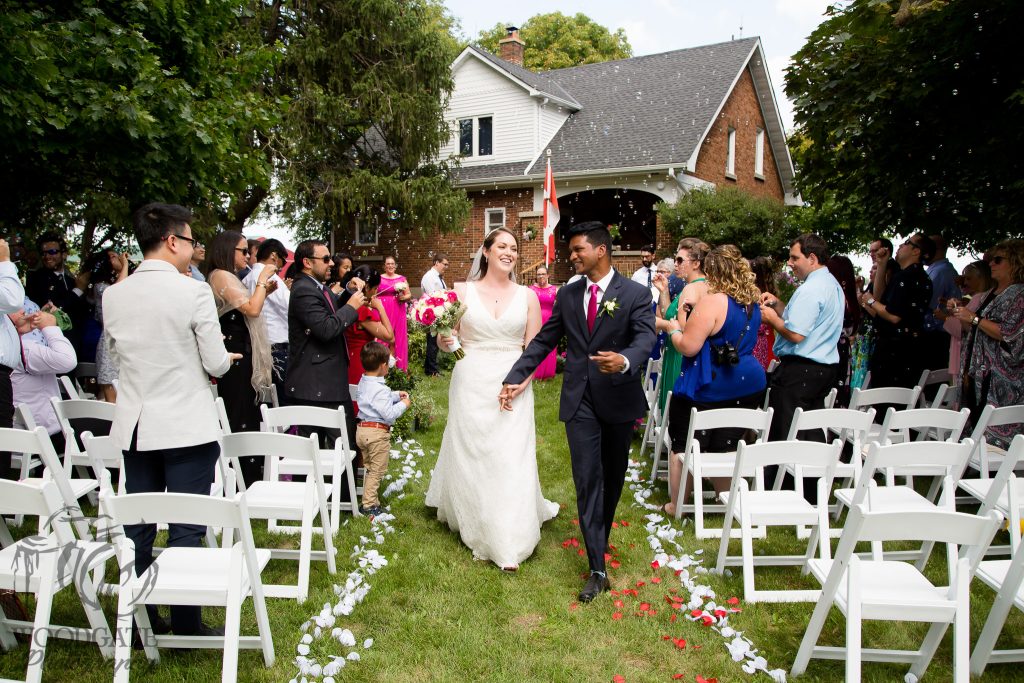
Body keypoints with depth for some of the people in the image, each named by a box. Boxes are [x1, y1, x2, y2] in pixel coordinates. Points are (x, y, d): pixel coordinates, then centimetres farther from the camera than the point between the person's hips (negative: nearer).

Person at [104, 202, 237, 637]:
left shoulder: (113, 295, 2)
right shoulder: (194, 291, -14)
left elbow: (119, 352, 13)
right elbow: (217, 364, -11)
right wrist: (217, 359, 12)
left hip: (134, 427, 5)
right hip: (187, 428, -5)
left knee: (137, 529, 14)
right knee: (186, 530, 4)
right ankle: (185, 624, 12)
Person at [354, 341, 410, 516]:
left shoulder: (363, 382, 6)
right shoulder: (380, 390, -23)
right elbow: (389, 414, -22)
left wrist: (396, 395, 15)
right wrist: (404, 404, -9)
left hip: (362, 429, 9)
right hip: (377, 432, -9)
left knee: (369, 468, 20)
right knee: (377, 470, 3)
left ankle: (369, 499, 27)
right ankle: (368, 505, 7)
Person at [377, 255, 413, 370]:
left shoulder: (402, 279, 10)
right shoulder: (379, 278, 7)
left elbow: (409, 294, 10)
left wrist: (403, 297, -9)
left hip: (398, 312, 1)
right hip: (382, 312, -1)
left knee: (398, 338, 2)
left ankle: (398, 366, 9)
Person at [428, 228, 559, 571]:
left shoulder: (527, 295, 4)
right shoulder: (463, 291, 2)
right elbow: (447, 338, 4)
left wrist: (519, 382, -11)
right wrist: (445, 340, -19)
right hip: (471, 384, 0)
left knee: (511, 460, -2)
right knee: (470, 456, 8)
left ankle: (508, 542, 8)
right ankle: (473, 525, 30)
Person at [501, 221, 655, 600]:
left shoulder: (636, 294, -8)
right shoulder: (567, 295, 4)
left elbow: (645, 338, -21)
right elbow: (543, 340, 7)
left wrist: (624, 361, -43)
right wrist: (515, 378, 1)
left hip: (619, 398, -1)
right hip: (580, 400, 2)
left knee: (613, 476, 16)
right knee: (587, 480, -3)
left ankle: (601, 536, 42)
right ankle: (598, 569, 0)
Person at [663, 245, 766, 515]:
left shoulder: (713, 302, -20)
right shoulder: (752, 303, 6)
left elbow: (688, 346, -21)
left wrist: (674, 330, 0)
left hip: (709, 389, -7)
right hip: (748, 385, 7)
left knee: (684, 448, 8)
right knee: (727, 449, 19)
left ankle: (676, 506, 18)